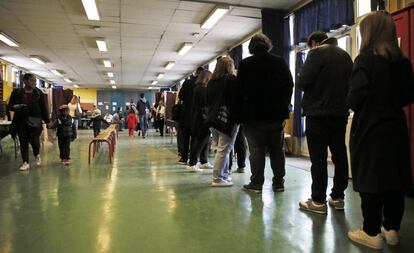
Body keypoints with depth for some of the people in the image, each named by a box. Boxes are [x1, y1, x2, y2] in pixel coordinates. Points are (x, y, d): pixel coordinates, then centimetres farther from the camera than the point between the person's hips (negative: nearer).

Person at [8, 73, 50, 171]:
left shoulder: (39, 93, 0)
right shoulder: (17, 92, 1)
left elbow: (44, 108, 1)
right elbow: (9, 105, 8)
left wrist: (47, 121, -1)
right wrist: (14, 107, -17)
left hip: (35, 121, -1)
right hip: (21, 122, 1)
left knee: (34, 140, -9)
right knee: (23, 142, 4)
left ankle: (37, 155, 24)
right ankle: (25, 162, 16)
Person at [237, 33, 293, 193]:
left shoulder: (245, 64, -4)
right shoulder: (280, 62, 4)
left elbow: (240, 89, -5)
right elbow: (289, 86, 5)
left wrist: (243, 111, 5)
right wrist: (283, 108, 11)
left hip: (254, 114, -3)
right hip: (276, 114, 3)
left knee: (256, 150, 2)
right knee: (277, 149, 11)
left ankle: (256, 183, 6)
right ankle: (279, 183, 18)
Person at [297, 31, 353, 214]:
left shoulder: (316, 53, -6)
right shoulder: (345, 55, 15)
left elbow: (303, 82, -14)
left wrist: (303, 81, 7)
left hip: (318, 113, -7)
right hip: (340, 113, 7)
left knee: (318, 158, -3)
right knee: (339, 155, 11)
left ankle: (318, 201, 3)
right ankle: (338, 197, 19)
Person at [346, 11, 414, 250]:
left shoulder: (365, 59, -13)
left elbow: (355, 99, -18)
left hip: (370, 131, -6)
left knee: (370, 181, 2)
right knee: (394, 180, 13)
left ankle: (372, 233, 13)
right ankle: (392, 229, 25)